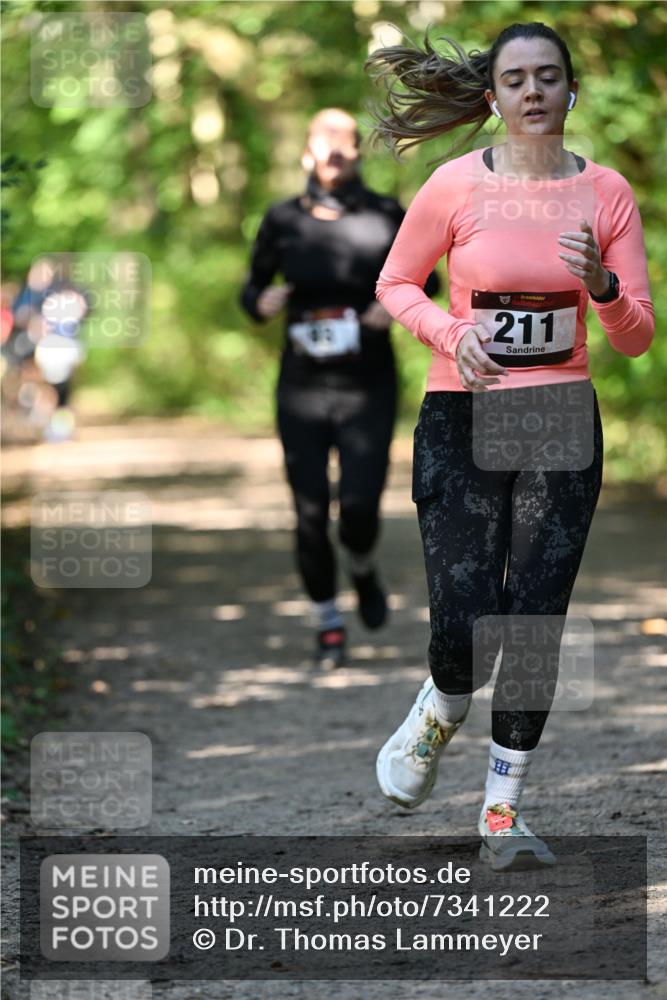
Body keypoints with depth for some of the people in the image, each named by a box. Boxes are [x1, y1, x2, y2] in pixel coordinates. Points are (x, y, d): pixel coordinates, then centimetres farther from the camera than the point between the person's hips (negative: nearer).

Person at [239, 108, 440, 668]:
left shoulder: (386, 217, 0)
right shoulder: (284, 221, 2)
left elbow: (426, 279, 13)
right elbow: (252, 289, 12)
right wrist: (261, 303, -11)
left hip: (369, 390, -1)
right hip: (302, 390, 1)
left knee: (359, 507, -13)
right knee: (311, 516, -1)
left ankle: (363, 571, 23)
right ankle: (327, 623, 19)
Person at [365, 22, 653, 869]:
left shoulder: (606, 193, 1)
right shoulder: (455, 187, -5)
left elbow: (636, 338, 3)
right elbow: (395, 284, 8)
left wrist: (602, 284, -18)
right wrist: (450, 332, -11)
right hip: (462, 418, -2)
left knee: (535, 624, -2)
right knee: (463, 624, -9)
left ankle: (503, 811, 11)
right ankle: (436, 717, 27)